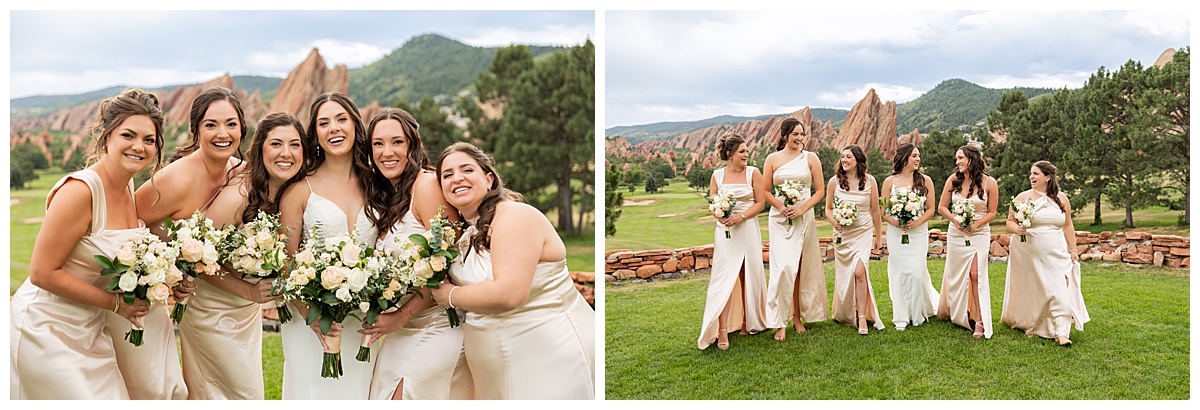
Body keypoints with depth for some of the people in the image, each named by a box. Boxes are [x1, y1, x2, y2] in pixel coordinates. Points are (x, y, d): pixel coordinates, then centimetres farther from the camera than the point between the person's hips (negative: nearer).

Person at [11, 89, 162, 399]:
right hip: (47, 331, -8)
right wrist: (115, 303, -17)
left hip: (90, 331, 8)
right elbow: (43, 273, -20)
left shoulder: (129, 188, 3)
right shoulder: (79, 190, -22)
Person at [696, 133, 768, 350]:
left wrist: (741, 216, -15)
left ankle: (748, 322, 26)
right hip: (725, 232, 0)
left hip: (748, 230, 0)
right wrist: (719, 216, -13)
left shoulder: (753, 173, 1)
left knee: (748, 277, 7)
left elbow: (760, 202, -1)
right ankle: (722, 331, -11)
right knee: (724, 278, -8)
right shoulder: (717, 175, 4)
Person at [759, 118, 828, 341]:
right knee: (784, 267, -10)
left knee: (802, 268, 5)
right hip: (780, 218, -2)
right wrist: (781, 206, -11)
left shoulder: (811, 158, 5)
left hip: (804, 217, 2)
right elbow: (764, 191, 4)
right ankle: (780, 323, -5)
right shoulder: (773, 159, 3)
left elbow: (820, 190, 3)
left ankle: (798, 315, 17)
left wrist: (802, 208, -9)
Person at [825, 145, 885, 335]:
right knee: (844, 275, 7)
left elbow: (875, 211, 7)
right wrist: (834, 222, -14)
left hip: (863, 232, -2)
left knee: (859, 271, -18)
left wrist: (878, 237, 12)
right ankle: (845, 315, 27)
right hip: (842, 234, 2)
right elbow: (828, 208, 7)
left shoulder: (870, 181, -1)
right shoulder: (834, 181, 0)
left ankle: (862, 317, -10)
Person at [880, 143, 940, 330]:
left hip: (918, 232, 0)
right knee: (899, 273, 1)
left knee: (917, 272, -5)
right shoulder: (890, 181, 2)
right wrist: (896, 223, -14)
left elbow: (931, 209, 4)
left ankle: (918, 313, 18)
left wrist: (917, 223, -12)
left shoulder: (925, 181, 3)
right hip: (896, 233, 0)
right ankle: (901, 317, 11)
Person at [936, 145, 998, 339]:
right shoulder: (953, 180, 0)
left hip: (979, 234, -3)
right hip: (956, 234, 3)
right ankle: (955, 314, 29)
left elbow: (992, 213, -1)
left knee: (976, 274, -13)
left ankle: (980, 321, -10)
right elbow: (942, 207, 5)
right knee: (955, 275, 10)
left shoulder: (989, 183, -7)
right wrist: (955, 220, -11)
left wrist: (975, 224, -16)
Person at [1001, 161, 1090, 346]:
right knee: (1028, 291, 7)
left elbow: (1068, 226, 12)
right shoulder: (1022, 198, -1)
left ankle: (1062, 333, -8)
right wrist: (1017, 229, -18)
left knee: (1058, 290, -7)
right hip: (1028, 254, -1)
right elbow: (1010, 221, 3)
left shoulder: (1061, 199, 6)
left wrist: (1073, 249, 10)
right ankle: (1022, 322, 29)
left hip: (1055, 254, 1)